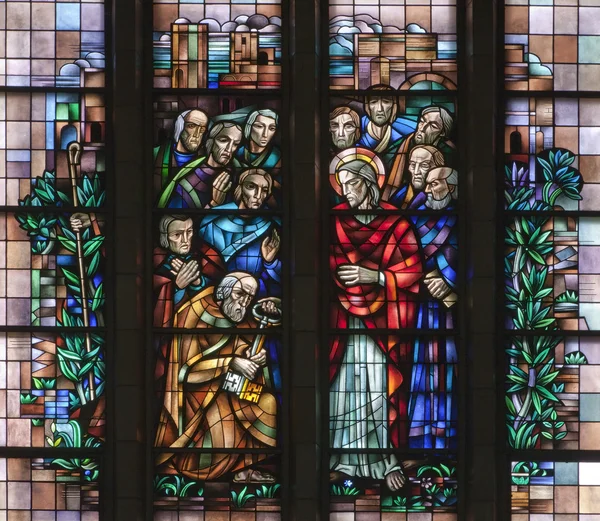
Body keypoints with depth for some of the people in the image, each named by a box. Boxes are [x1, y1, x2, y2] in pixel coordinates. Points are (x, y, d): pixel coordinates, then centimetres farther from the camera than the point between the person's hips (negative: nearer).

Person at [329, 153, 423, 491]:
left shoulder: (395, 222, 2)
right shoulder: (335, 220, 6)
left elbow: (414, 271, 0)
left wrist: (375, 276, -9)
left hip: (381, 322, -1)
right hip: (342, 320, 1)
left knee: (381, 389, -4)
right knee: (342, 385, -2)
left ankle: (387, 461, 3)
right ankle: (342, 459, 4)